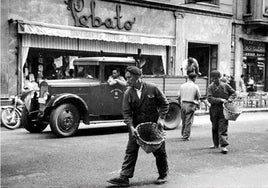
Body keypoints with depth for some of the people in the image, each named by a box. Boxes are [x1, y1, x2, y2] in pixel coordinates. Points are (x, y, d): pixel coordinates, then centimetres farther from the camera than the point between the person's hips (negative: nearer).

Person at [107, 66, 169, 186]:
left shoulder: (152, 88, -9)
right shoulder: (128, 93, -3)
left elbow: (164, 104, 0)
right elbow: (127, 112, -5)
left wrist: (161, 118, -10)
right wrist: (131, 127, -18)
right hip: (136, 127, 2)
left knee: (159, 152, 8)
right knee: (130, 151, -3)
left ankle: (163, 175, 27)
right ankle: (124, 177, 0)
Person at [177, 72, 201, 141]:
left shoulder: (182, 86, 5)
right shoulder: (195, 86, -4)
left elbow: (179, 96, 7)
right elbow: (198, 97, 3)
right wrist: (197, 103, 21)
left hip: (183, 104, 4)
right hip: (191, 105, -4)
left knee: (184, 120, 17)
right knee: (189, 121, 1)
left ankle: (183, 134, 29)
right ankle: (186, 136, 3)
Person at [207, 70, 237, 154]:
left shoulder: (225, 86, 3)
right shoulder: (210, 87, 0)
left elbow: (234, 93, 15)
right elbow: (209, 98, -11)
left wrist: (230, 98, -4)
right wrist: (220, 100, -20)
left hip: (224, 109, -2)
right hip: (214, 110, 2)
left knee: (223, 127, -10)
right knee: (215, 127, 14)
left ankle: (223, 146, -14)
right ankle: (216, 144, 30)